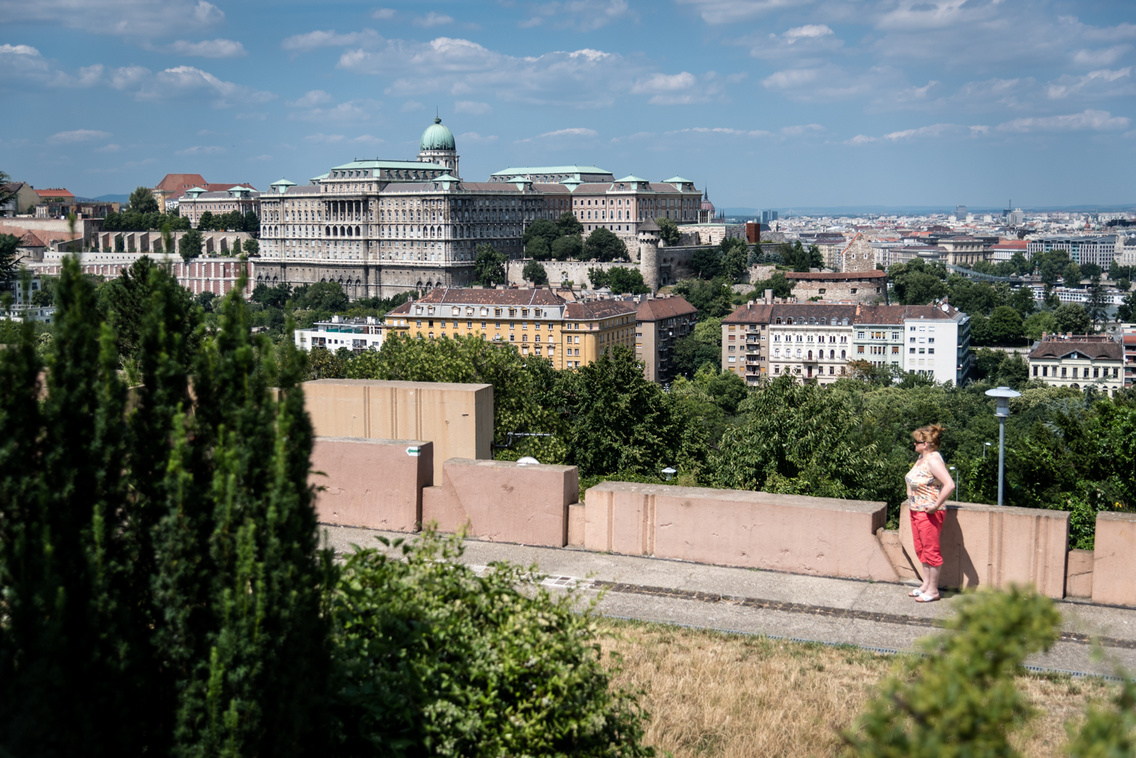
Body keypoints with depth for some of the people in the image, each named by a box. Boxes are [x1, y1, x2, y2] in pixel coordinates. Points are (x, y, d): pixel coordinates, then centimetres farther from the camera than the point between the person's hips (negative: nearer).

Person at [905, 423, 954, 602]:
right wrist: (911, 503, 19)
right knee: (921, 549, 16)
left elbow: (949, 485, -29)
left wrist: (936, 505, -26)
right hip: (916, 511, 10)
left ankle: (933, 590, 8)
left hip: (929, 513, -10)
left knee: (931, 550, 0)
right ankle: (926, 584, 26)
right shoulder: (922, 457, 8)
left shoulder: (934, 460, -20)